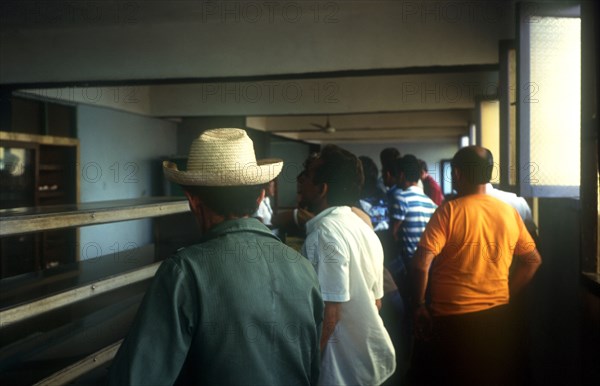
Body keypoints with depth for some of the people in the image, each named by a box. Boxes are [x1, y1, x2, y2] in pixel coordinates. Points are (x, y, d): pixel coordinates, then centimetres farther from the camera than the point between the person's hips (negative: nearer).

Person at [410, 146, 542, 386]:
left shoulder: (449, 211, -14)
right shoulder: (510, 213, 1)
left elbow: (422, 262, -21)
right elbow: (533, 260, 10)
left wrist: (419, 305, -8)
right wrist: (505, 294, 15)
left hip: (453, 319, -4)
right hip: (498, 315, 5)